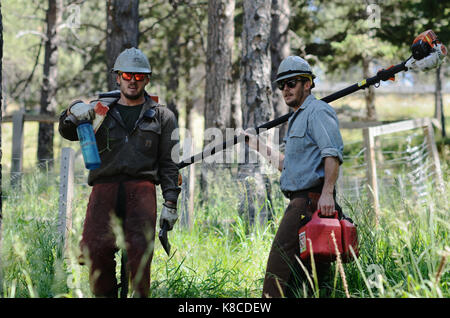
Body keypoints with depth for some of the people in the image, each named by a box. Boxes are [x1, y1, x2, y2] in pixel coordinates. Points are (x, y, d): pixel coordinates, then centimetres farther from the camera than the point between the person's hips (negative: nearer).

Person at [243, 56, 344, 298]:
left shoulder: (318, 111, -5)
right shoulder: (297, 118, 26)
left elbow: (332, 154, -19)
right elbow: (287, 164, 33)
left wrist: (327, 193, -30)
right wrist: (256, 144, 33)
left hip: (311, 200, -10)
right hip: (300, 201, 10)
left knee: (279, 263, -15)